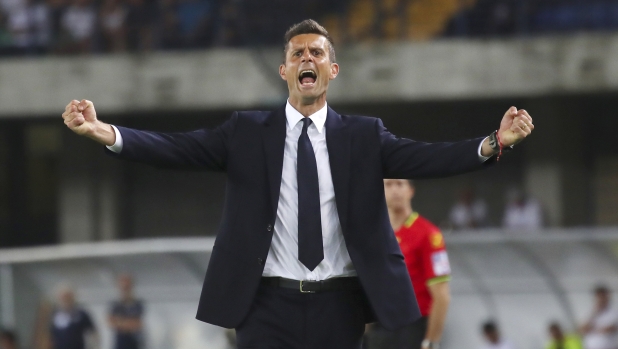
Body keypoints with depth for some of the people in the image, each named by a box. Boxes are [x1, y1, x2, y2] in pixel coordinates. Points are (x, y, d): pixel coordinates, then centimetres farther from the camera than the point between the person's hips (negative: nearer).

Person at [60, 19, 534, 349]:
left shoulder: (362, 136, 8)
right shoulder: (248, 133, 7)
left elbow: (426, 158, -5)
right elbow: (179, 149, -3)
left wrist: (494, 143, -22)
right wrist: (104, 132, -19)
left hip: (339, 308, 1)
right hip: (269, 305, -1)